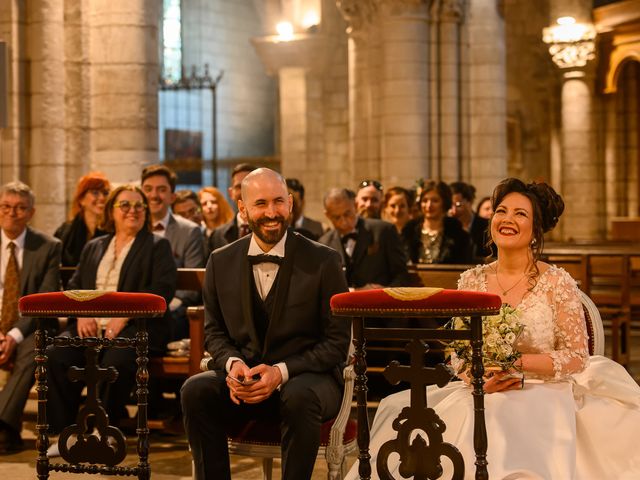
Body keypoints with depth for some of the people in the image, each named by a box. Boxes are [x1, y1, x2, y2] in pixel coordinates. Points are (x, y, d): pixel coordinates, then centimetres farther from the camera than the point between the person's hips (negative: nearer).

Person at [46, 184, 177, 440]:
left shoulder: (158, 246, 11)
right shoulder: (93, 247, 26)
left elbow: (162, 289, -4)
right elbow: (74, 285, 20)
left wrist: (124, 316, -15)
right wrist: (82, 313, -4)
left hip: (136, 326, -4)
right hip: (90, 324, 4)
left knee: (116, 361, -37)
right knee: (56, 355, -26)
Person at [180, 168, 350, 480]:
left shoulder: (323, 261, -4)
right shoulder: (221, 262, 6)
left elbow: (337, 341, -4)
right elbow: (214, 331, 13)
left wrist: (281, 372, -18)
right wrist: (232, 364, -11)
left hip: (307, 376, -3)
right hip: (243, 377, 3)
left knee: (300, 397, -37)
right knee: (195, 390, -27)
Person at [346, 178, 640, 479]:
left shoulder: (557, 283, -3)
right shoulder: (471, 281, 7)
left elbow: (577, 357, -3)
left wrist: (517, 362, -16)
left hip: (542, 396, -3)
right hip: (481, 395, 4)